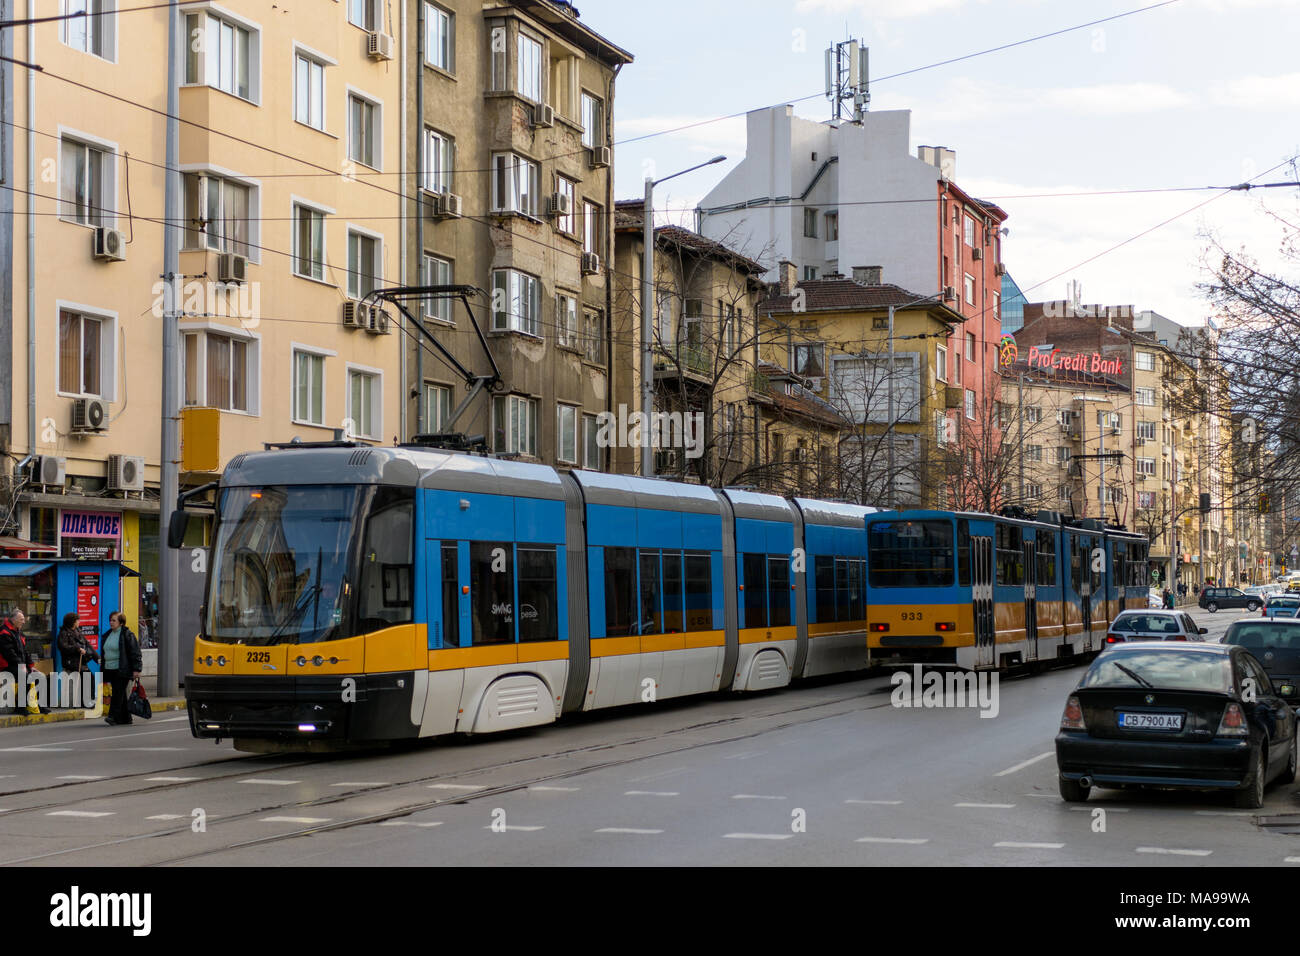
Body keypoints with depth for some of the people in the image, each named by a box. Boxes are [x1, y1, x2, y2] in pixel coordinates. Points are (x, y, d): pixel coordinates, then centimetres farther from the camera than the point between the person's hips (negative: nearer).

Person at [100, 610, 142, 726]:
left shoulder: (127, 634, -7)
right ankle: (125, 718, 16)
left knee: (118, 693, -13)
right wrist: (102, 668, 21)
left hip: (122, 670, -7)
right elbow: (103, 653, 24)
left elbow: (135, 652, -9)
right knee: (121, 695, 10)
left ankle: (114, 716, -16)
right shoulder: (107, 635, 16)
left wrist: (136, 670, -14)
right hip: (110, 669, 7)